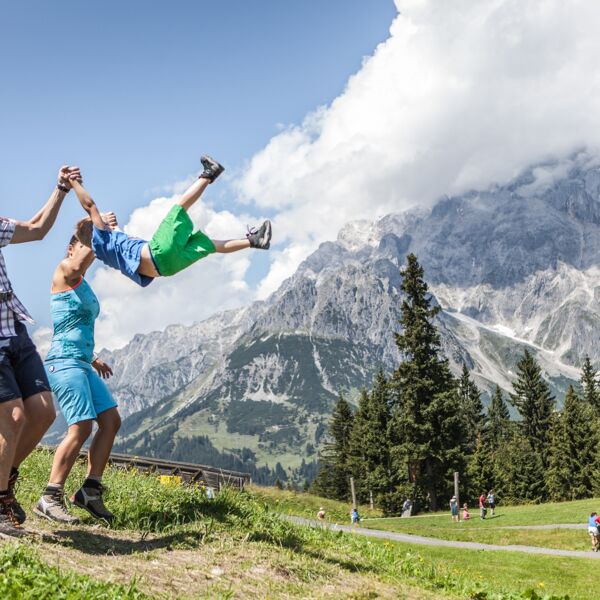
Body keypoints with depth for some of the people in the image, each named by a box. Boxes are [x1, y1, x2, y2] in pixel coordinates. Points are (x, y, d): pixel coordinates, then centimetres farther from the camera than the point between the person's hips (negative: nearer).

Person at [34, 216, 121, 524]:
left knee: (111, 420, 2)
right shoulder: (63, 271, -1)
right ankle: (50, 498, -12)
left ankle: (90, 490, 6)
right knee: (81, 427, -18)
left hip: (83, 364, 9)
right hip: (64, 362, -9)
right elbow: (79, 262, -26)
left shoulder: (83, 285, 22)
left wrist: (93, 359, 27)